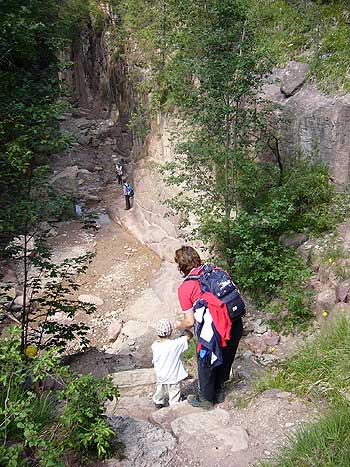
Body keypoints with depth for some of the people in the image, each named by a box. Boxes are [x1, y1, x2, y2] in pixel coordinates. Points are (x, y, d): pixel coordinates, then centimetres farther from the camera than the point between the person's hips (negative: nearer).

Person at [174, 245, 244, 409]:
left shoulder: (184, 288, -11)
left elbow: (190, 322, -10)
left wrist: (179, 325, 11)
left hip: (214, 332, -5)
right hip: (235, 325, 5)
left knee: (206, 364, 22)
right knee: (225, 360, 28)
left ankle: (206, 399, 43)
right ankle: (219, 392, 50)